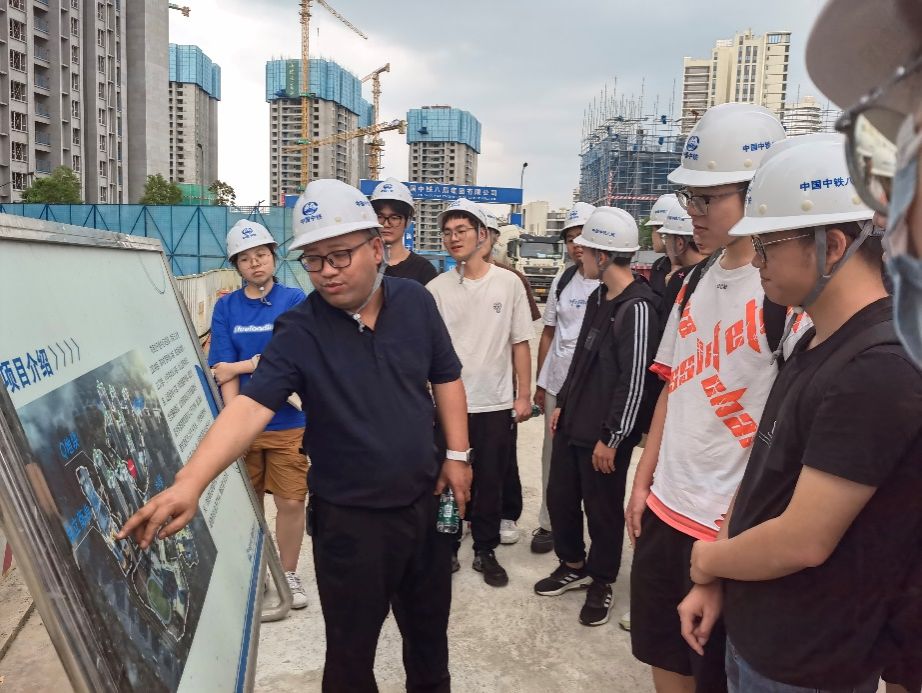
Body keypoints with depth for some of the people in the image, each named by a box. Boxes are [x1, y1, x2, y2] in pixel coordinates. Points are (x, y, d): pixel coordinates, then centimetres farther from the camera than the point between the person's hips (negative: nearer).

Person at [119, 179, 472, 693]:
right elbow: (249, 408, -27)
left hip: (425, 498, 4)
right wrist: (190, 483, -41)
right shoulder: (299, 332, -16)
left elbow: (446, 379, 5)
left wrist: (457, 454, 2)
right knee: (352, 647, 11)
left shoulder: (416, 302, -5)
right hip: (350, 517, -3)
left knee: (430, 623, 24)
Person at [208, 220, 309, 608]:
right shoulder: (226, 307, 4)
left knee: (291, 502, 2)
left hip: (287, 423, -2)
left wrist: (240, 366, -8)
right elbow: (222, 372, -3)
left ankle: (289, 575, 24)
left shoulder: (294, 300, -2)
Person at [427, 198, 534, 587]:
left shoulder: (508, 283, -1)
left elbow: (520, 344, 2)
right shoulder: (435, 289, -2)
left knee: (491, 482, 10)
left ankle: (485, 551, 27)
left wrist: (524, 395, 0)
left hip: (496, 404, 0)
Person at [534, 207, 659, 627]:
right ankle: (573, 565, 39)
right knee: (559, 497, 17)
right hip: (573, 422, 8)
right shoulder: (598, 297, 9)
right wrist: (562, 403, 17)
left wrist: (612, 438, -16)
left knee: (603, 509, 9)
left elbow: (635, 381, -19)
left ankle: (601, 582, 31)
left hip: (605, 434, -8)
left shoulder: (637, 308, -19)